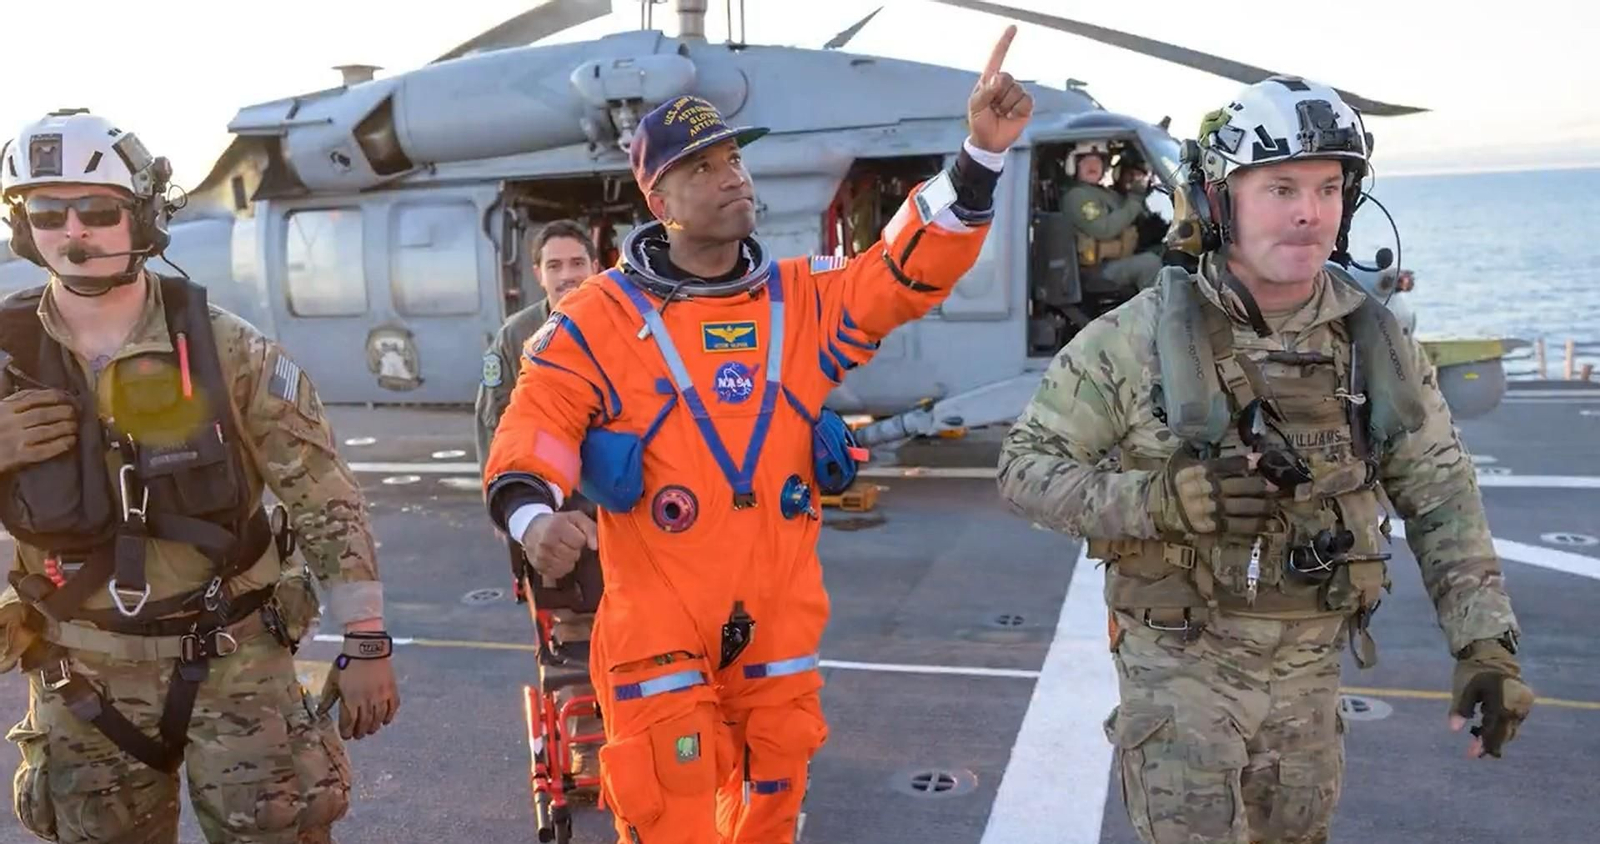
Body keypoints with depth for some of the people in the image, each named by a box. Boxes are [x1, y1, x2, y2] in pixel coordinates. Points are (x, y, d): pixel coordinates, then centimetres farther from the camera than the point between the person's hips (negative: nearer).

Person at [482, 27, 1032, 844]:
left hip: (780, 621, 4)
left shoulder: (804, 296, 5)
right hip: (659, 625, -3)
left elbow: (909, 269, -3)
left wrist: (980, 154, -14)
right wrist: (530, 510, -28)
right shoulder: (604, 315, -4)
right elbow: (539, 417, -7)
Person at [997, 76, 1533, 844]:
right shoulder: (1141, 336, -16)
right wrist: (1157, 498, -28)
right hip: (1181, 663, -4)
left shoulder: (1375, 341, -3)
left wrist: (1486, 643, -6)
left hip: (1308, 665, 5)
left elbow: (1440, 497, 3)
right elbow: (1025, 467, -12)